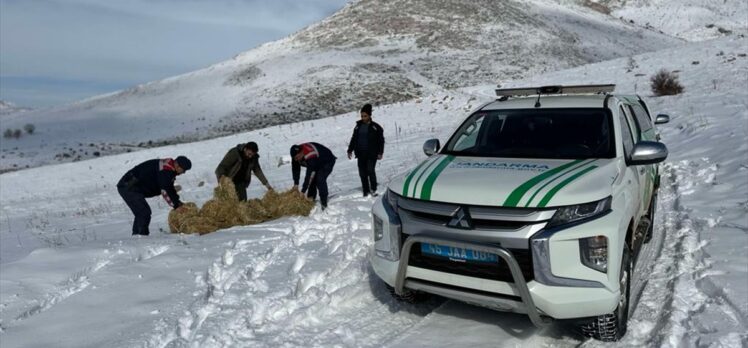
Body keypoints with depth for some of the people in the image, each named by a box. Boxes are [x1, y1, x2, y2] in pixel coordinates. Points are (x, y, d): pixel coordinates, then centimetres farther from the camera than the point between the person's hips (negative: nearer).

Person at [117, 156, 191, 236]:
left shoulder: (168, 169, 12)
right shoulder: (165, 170, -22)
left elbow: (170, 188, 18)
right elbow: (165, 191, -25)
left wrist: (178, 202, 6)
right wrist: (176, 206, -20)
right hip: (129, 188, -11)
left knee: (140, 213, 19)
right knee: (145, 212, -15)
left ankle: (136, 235, 26)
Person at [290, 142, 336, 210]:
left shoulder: (310, 156, -43)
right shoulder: (296, 154, -20)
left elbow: (309, 175, -43)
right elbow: (295, 170, -11)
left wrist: (303, 191, -42)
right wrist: (296, 184, -18)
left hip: (327, 162, -8)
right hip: (317, 164, 8)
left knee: (320, 180, -24)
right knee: (312, 180, 0)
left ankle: (324, 204, -19)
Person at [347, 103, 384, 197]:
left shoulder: (376, 127, -3)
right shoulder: (358, 126, 10)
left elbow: (381, 140, 0)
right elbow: (353, 139, 17)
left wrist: (380, 153, -6)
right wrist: (350, 150, 12)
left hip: (372, 154, -4)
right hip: (361, 154, 4)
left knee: (370, 170, -16)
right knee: (362, 173, 5)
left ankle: (373, 189, 0)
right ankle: (366, 191, 15)